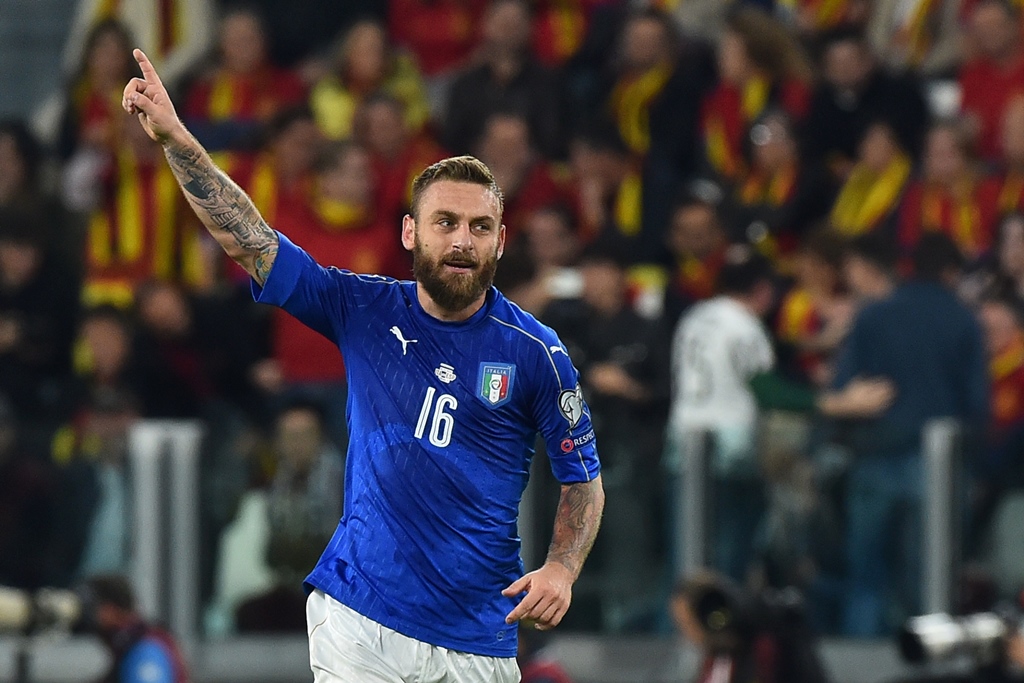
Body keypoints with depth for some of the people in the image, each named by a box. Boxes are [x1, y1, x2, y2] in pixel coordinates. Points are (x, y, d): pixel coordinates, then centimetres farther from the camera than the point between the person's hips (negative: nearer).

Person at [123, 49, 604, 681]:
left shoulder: (534, 352, -2)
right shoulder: (366, 311, 3)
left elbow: (584, 479, 6)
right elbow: (248, 239, 2)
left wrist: (562, 569, -12)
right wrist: (174, 136, -5)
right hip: (358, 620, 1)